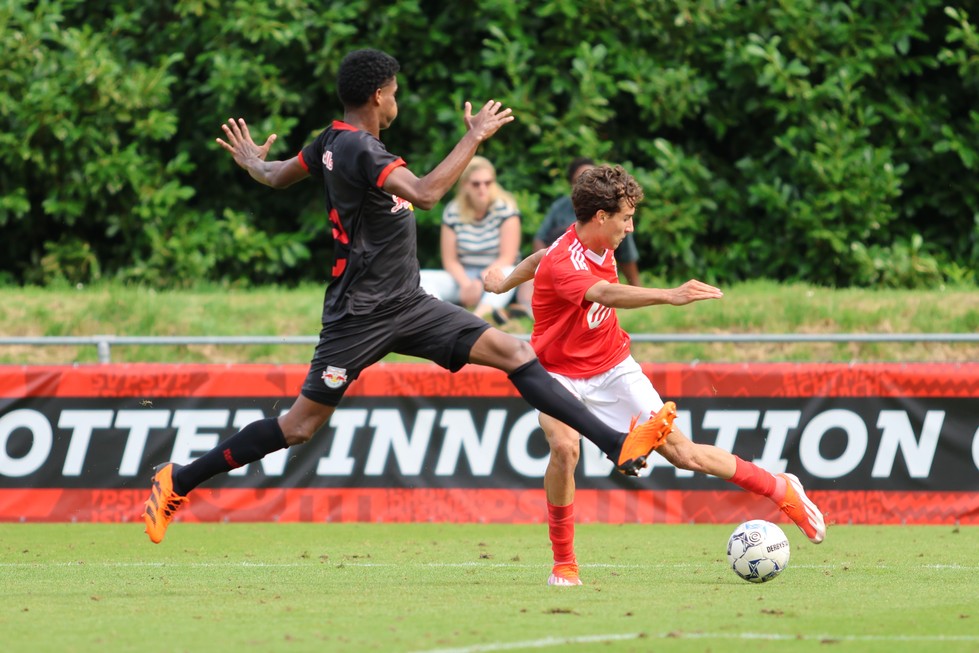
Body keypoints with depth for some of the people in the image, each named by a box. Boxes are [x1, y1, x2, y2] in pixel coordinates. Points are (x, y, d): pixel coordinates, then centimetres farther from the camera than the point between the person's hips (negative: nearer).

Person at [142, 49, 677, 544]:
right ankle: (177, 480, 10)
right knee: (301, 425, -4)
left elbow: (279, 176, 27)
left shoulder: (333, 142, 9)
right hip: (362, 314, -9)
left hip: (407, 306, 9)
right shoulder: (359, 150, -20)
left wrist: (253, 163, 50)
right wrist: (474, 138, -26)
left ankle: (618, 446, -9)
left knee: (513, 353, -3)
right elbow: (425, 192, -35)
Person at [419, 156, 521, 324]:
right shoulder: (452, 211, 0)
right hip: (463, 277, 3)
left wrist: (480, 282, -24)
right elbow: (450, 260, -2)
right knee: (421, 278, -22)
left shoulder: (505, 208, -7)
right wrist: (465, 284, -21)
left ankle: (482, 313, -60)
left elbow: (507, 258, -12)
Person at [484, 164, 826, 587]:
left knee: (680, 450, -1)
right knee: (564, 448, -32)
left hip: (612, 366, 6)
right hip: (560, 373, -6)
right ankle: (563, 565, -16)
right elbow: (607, 294, -50)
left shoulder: (599, 245, -3)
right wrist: (670, 296, -63)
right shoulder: (563, 263, -29)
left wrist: (506, 282, 36)